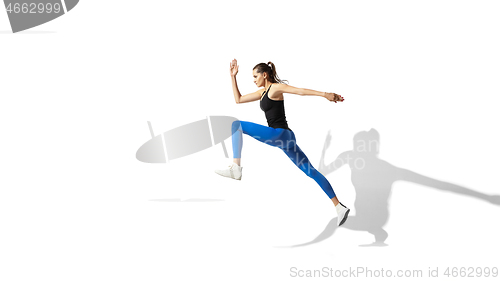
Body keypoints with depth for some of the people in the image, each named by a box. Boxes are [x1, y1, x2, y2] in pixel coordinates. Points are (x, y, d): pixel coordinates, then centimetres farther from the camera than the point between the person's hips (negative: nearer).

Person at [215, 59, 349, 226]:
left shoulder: (275, 88, -3)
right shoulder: (262, 92, 22)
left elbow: (301, 91, -14)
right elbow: (238, 99, 25)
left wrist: (324, 94, -25)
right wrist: (233, 76, 23)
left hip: (280, 135, -10)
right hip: (283, 137, 10)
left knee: (237, 124, -7)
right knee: (311, 171, 7)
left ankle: (235, 167, -20)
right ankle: (340, 207, 9)